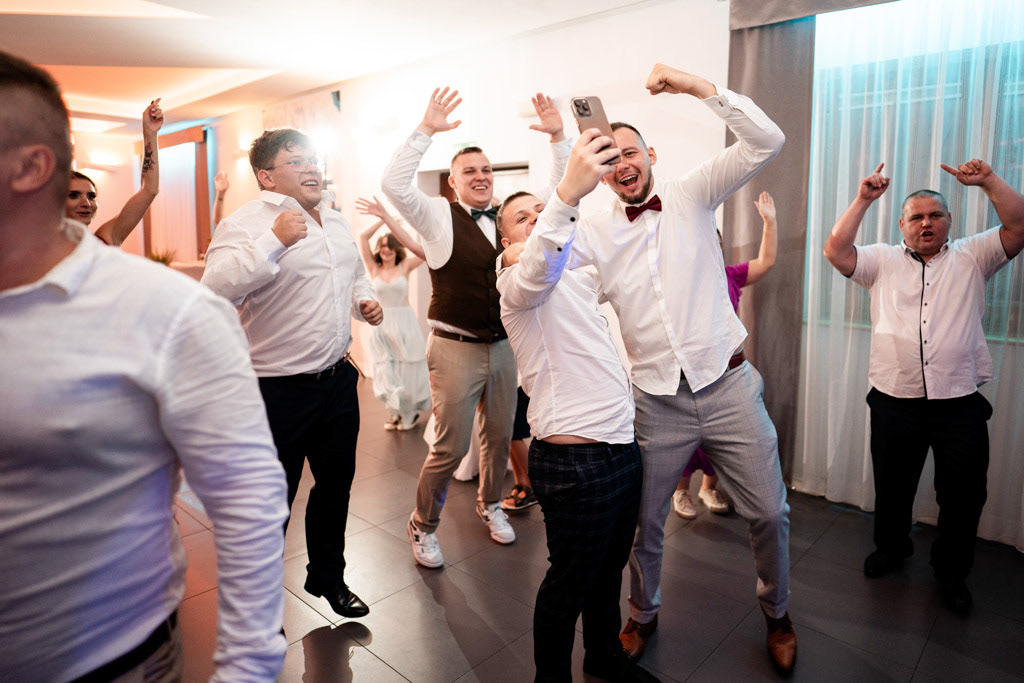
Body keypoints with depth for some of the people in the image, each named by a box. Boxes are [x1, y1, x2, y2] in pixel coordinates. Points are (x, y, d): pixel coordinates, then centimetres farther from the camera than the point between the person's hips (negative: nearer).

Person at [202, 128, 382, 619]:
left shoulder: (335, 220, 11)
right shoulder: (246, 224, -13)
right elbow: (216, 291, -28)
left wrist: (365, 299, 7)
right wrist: (275, 241, -34)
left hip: (338, 379, 7)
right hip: (279, 390, -7)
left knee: (335, 482, 21)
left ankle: (327, 577, 44)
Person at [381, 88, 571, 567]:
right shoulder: (438, 215, -5)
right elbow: (394, 184, -20)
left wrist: (558, 137, -3)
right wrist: (426, 131, -24)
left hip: (504, 346, 5)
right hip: (456, 348, -5)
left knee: (500, 437, 18)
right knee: (450, 447, 1)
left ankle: (490, 505, 43)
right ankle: (423, 526, 24)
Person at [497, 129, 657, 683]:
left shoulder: (578, 277, 16)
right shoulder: (517, 281, -10)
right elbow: (536, 269, -35)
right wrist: (568, 192, -49)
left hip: (622, 446, 8)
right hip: (574, 460, -8)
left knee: (610, 567, 24)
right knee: (570, 581, 8)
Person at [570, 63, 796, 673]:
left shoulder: (692, 195, 1)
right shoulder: (595, 233, 2)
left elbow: (767, 142, -8)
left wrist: (698, 87, -18)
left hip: (728, 386, 0)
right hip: (658, 403, 1)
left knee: (770, 513, 9)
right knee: (644, 522, 11)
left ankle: (777, 614, 38)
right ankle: (643, 616, 40)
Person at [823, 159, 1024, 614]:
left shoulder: (971, 257, 9)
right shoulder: (882, 261, 8)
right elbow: (835, 251, -5)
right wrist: (863, 201, -5)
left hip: (960, 405, 0)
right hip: (895, 403, 0)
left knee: (964, 497, 9)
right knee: (891, 489, 15)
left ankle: (952, 571, 31)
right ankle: (891, 548, 39)